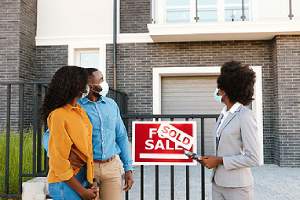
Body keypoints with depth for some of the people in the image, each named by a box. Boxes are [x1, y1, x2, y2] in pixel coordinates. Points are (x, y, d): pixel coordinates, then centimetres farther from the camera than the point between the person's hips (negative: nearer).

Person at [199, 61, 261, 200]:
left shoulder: (245, 116, -14)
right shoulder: (224, 114, 7)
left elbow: (253, 159, -17)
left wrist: (219, 161, -15)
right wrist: (212, 159, -2)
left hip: (237, 186, -6)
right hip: (218, 183, 6)